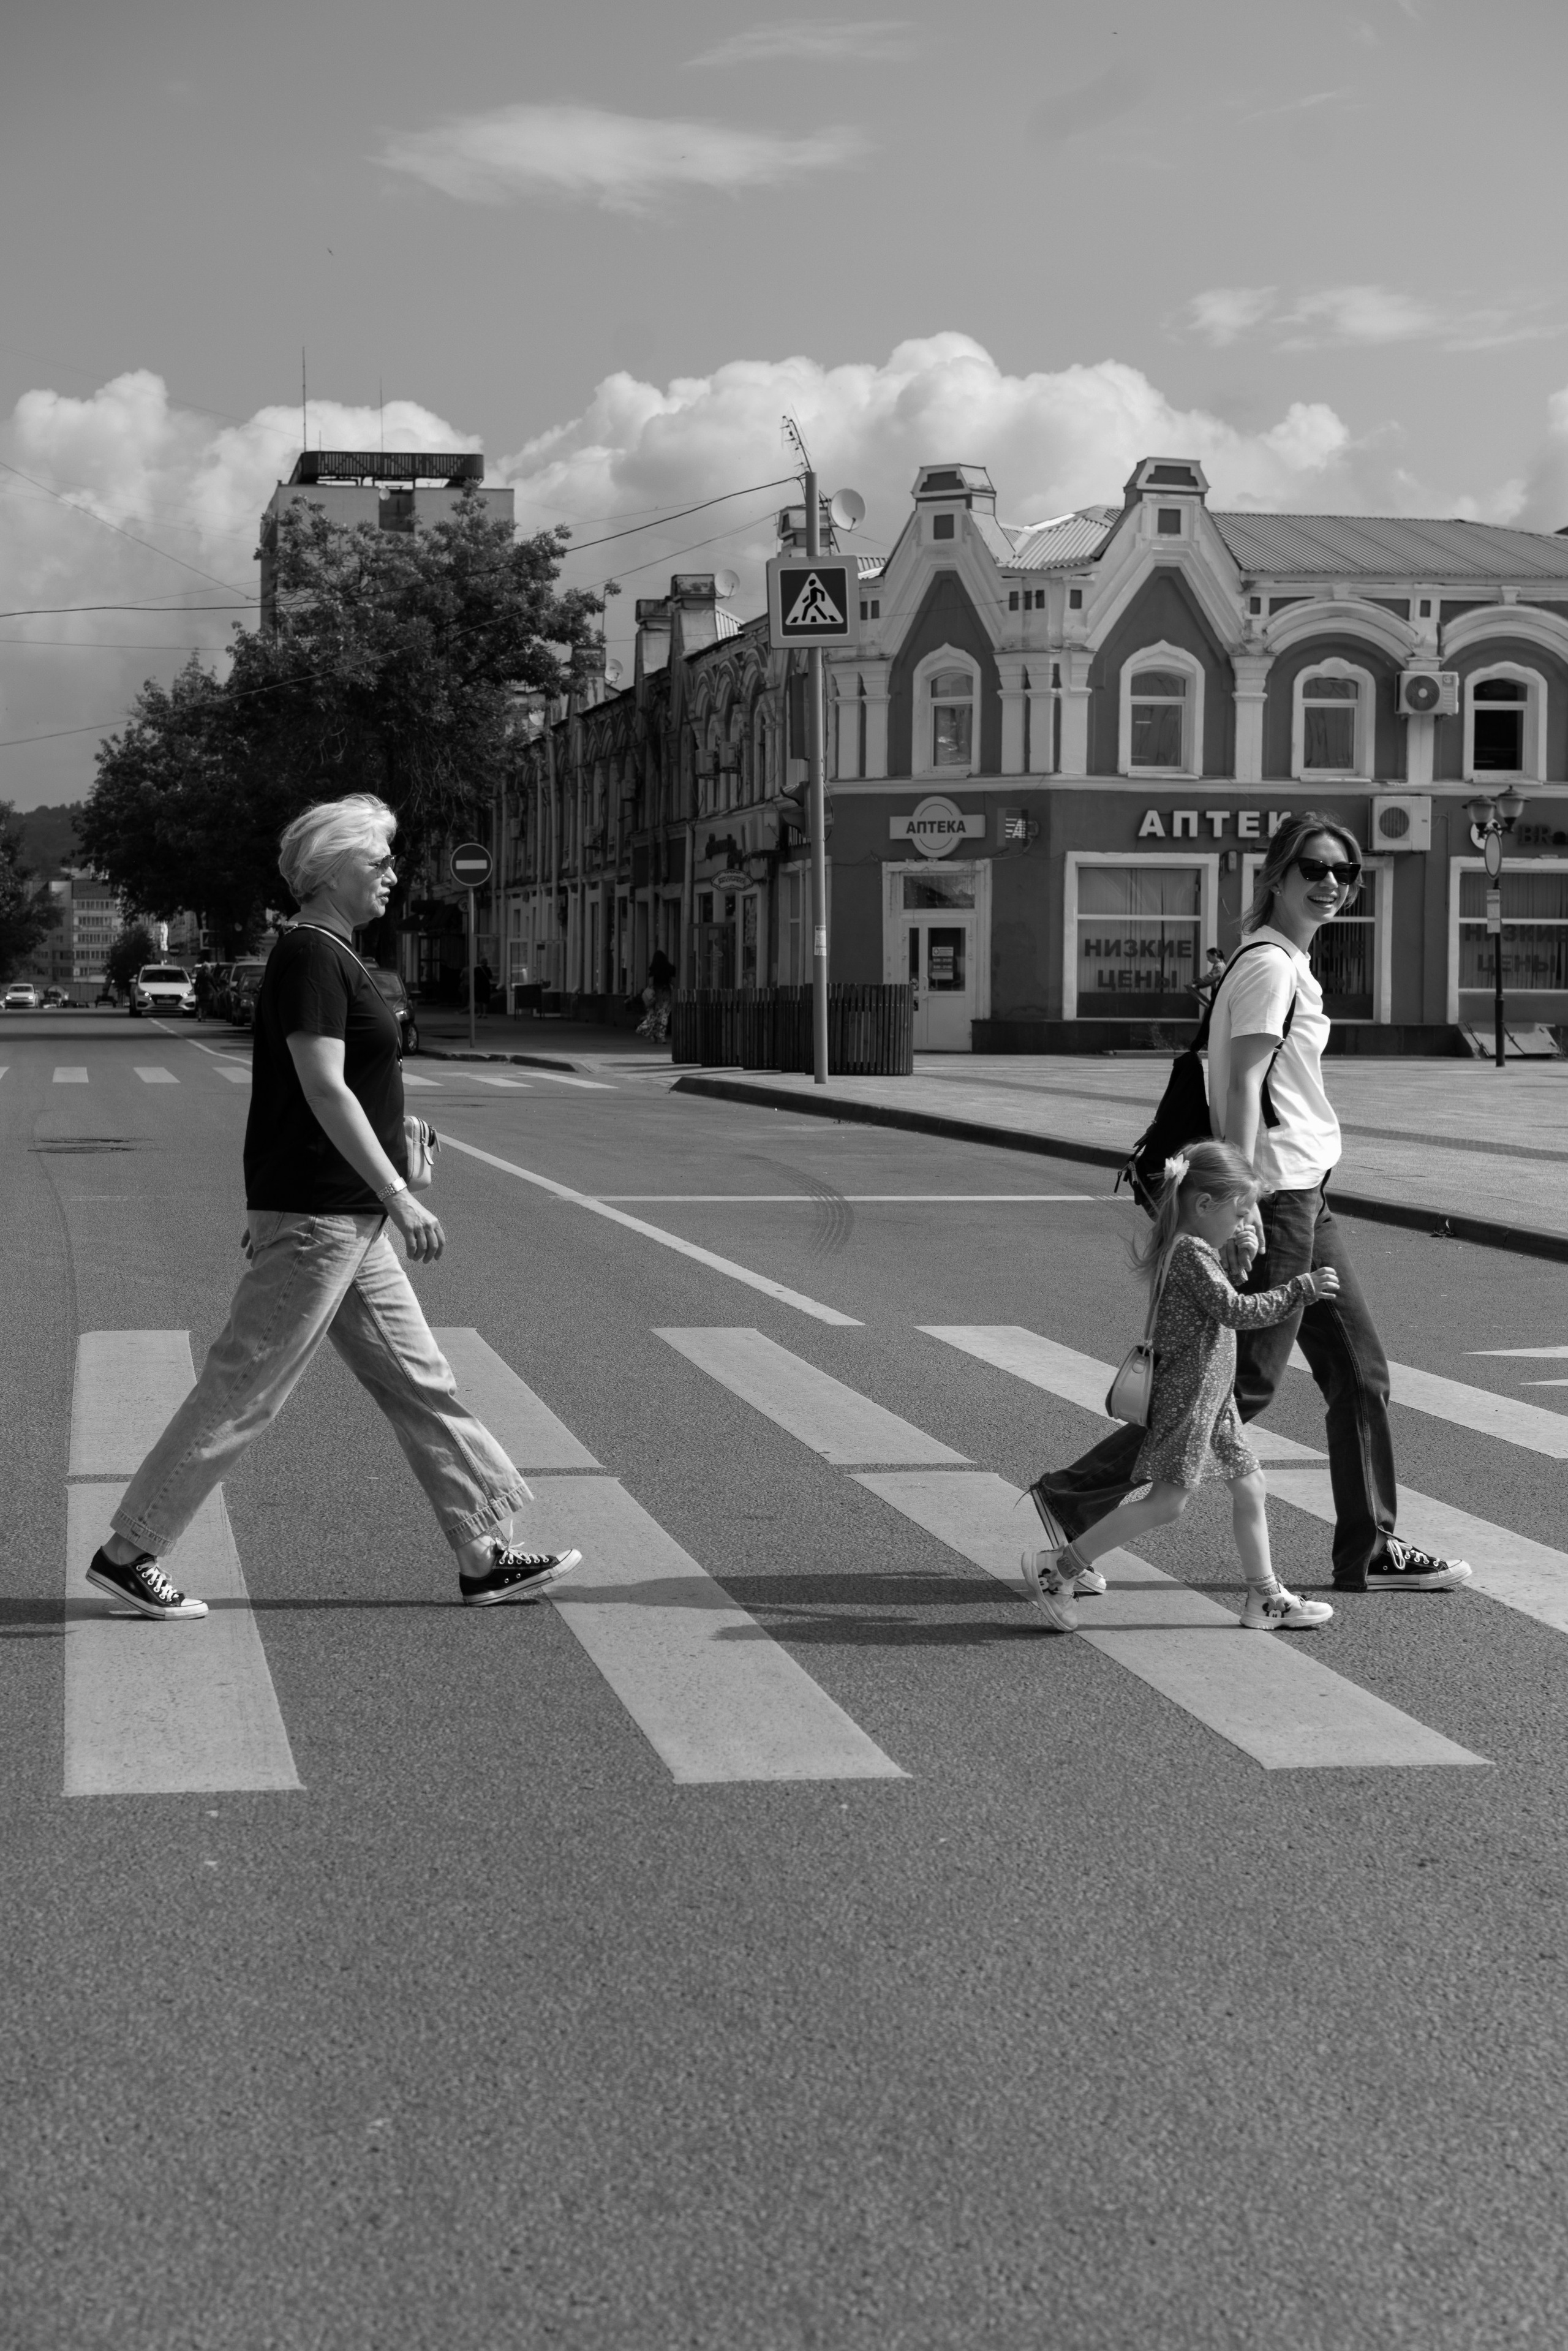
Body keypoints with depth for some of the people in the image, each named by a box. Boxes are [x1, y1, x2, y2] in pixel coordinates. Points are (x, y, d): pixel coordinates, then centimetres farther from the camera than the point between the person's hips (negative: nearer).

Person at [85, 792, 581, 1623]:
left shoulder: (328, 956, 16)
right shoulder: (311, 957, -15)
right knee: (241, 1391, -4)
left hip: (349, 1219, 10)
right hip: (317, 1217, -10)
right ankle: (127, 1554, 4)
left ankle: (486, 1556, 15)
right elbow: (324, 1089, -22)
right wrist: (399, 1196, -25)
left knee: (419, 1384, 11)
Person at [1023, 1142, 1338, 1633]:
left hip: (1210, 1394, 11)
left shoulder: (1181, 1246, 11)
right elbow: (1236, 1311, -24)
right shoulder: (1191, 1252, -19)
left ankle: (1265, 1599, 20)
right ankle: (1057, 1569, -5)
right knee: (1167, 1501, -9)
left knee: (1249, 1485, 13)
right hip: (1188, 1393, -11)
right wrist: (1302, 1289, -19)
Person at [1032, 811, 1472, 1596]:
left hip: (1305, 1193, 10)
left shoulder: (1289, 963, 16)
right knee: (1248, 1381, -6)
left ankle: (1369, 1548, 19)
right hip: (1276, 1193, -10)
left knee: (1359, 1368, 12)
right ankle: (1075, 1496, -1)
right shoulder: (1269, 965, -14)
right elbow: (1243, 1085, -20)